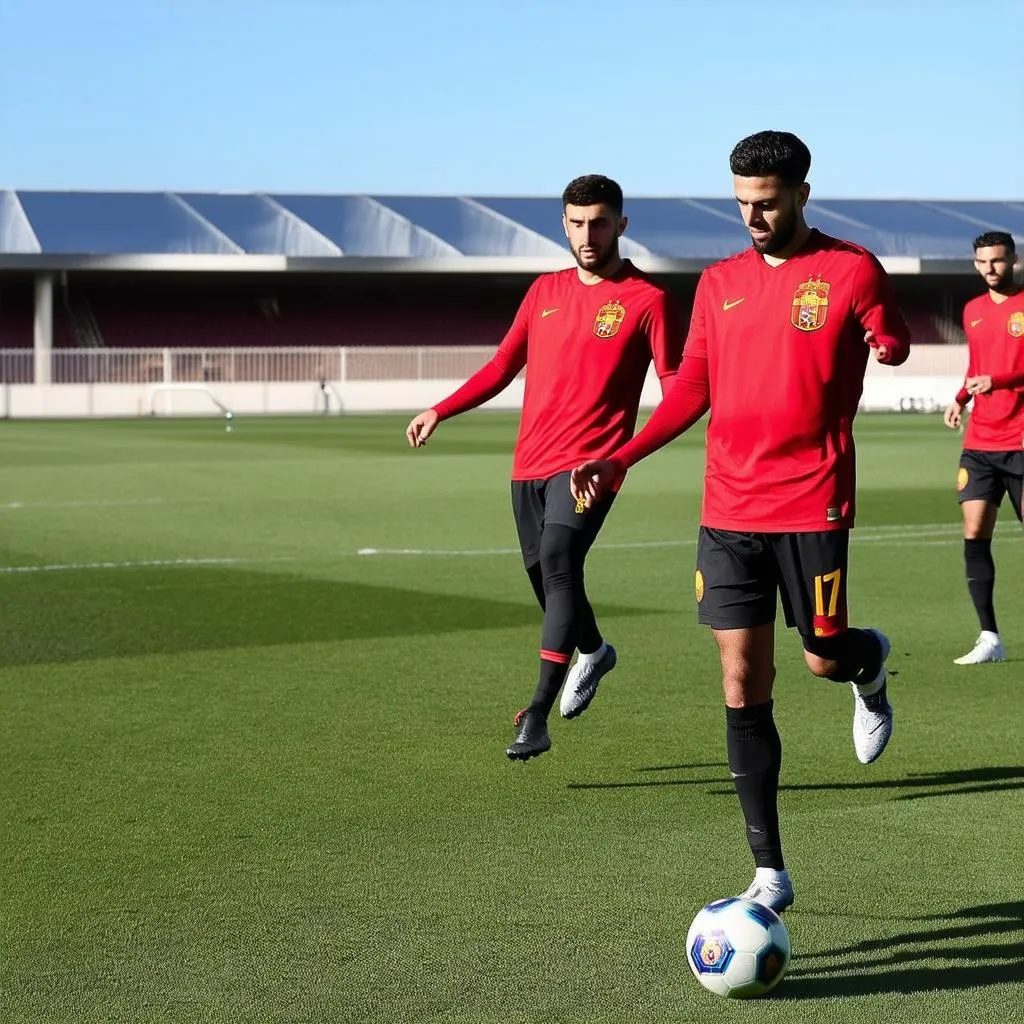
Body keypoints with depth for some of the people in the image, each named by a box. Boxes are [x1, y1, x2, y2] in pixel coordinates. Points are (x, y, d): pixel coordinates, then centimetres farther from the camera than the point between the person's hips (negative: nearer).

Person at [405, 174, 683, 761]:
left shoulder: (648, 300, -2)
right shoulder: (546, 291, 14)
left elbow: (675, 384, -3)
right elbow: (504, 366, 22)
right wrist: (441, 412, 13)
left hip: (589, 463, -6)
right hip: (530, 463, 6)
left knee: (557, 562, -24)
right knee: (544, 573, 15)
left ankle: (537, 718, -28)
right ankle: (594, 653, 47)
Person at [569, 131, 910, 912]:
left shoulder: (851, 270, -2)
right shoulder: (720, 283, 11)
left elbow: (894, 342, 6)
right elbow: (691, 390, 12)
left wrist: (888, 345, -15)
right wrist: (623, 458, 2)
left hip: (812, 505, -3)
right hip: (729, 510, 4)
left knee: (825, 658, 1)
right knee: (743, 684, 0)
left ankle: (870, 667, 44)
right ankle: (770, 875, 6)